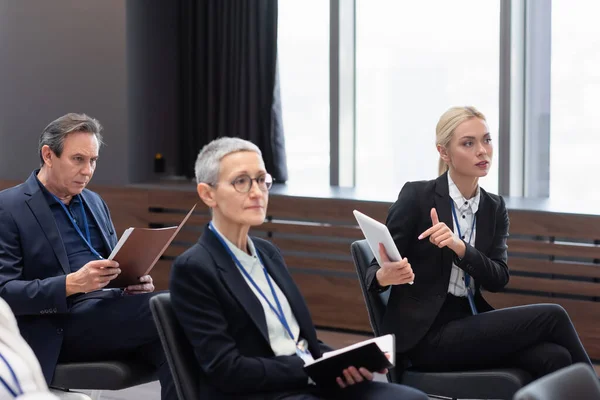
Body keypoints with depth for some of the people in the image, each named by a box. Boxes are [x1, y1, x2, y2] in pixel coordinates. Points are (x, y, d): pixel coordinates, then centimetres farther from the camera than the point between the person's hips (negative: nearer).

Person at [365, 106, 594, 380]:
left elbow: (498, 279, -1)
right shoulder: (417, 196, -6)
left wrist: (460, 247, -20)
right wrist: (386, 276, -30)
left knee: (554, 358, -24)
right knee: (550, 316, -19)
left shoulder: (494, 208, 10)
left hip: (471, 324, 5)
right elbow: (375, 270, -5)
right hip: (426, 335, -5)